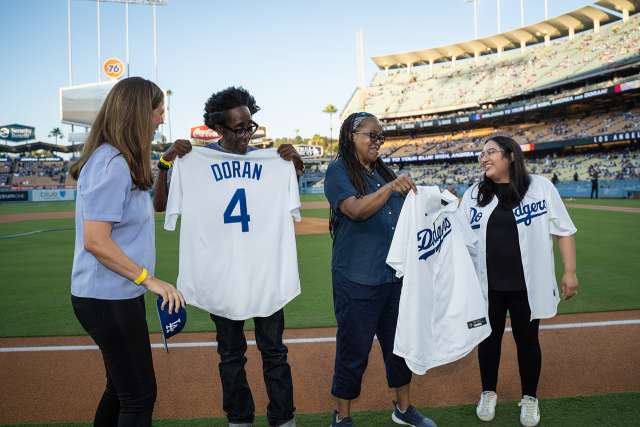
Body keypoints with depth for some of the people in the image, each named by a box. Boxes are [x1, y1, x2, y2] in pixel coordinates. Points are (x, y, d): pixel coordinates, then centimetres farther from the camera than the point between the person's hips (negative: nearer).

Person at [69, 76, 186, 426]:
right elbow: (95, 241, -23)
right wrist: (149, 279, -19)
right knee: (139, 397, 4)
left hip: (115, 295, 10)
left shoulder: (119, 160, 9)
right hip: (109, 300, -10)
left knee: (122, 386, 23)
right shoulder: (112, 164, -21)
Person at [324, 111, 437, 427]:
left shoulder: (384, 172, 14)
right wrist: (389, 188, -34)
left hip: (395, 274, 7)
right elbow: (356, 210, -21)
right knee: (353, 350, 4)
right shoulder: (339, 171, -5)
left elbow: (405, 214, 19)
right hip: (357, 279, -6)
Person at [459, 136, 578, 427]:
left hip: (527, 284, -2)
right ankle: (488, 393, 35)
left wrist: (570, 271, -4)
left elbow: (564, 230, -1)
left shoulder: (541, 187, -4)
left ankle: (530, 398, 33)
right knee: (489, 338, 14)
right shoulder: (473, 194, 4)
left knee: (527, 340, 12)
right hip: (486, 285, 2)